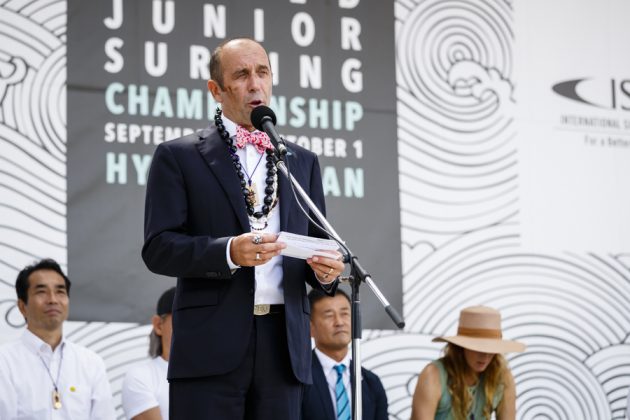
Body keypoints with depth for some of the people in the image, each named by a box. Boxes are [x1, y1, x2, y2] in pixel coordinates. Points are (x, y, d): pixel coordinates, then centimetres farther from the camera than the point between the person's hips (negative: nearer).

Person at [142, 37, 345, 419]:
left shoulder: (303, 161, 19)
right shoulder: (178, 156, 6)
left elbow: (317, 243, 20)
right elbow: (158, 248, -3)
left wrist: (326, 269, -4)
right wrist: (229, 252, -18)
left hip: (284, 343, 4)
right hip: (211, 344, -4)